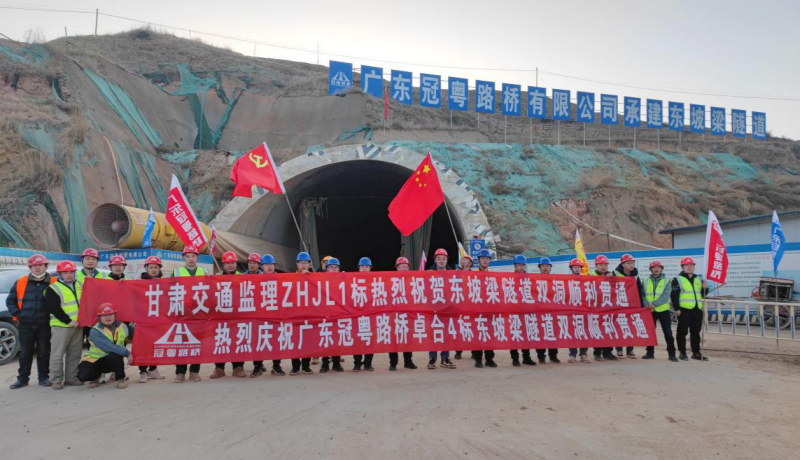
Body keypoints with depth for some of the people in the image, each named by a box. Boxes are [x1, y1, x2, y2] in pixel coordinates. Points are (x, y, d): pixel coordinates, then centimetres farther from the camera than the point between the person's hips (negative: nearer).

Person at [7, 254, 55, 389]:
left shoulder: (53, 283, -2)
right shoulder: (20, 282, 4)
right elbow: (10, 300, 11)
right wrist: (17, 314, 1)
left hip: (44, 325, -1)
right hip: (25, 325, 1)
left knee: (43, 352, 6)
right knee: (25, 352, 9)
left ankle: (43, 378, 14)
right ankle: (22, 379, 17)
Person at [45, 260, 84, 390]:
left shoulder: (79, 286, 13)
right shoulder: (53, 289, -5)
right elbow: (54, 309, -13)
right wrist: (69, 321, -17)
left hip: (78, 326, 5)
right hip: (61, 326, -5)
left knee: (74, 354, 9)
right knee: (58, 354, -2)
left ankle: (71, 377, 18)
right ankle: (56, 380, 6)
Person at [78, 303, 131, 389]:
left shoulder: (122, 327, -2)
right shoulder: (95, 331, -20)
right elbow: (109, 347, -30)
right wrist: (126, 353, -30)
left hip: (113, 361, 2)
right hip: (94, 360, -2)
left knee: (116, 355, -35)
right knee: (83, 375, -30)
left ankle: (120, 378, -8)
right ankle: (96, 376, 9)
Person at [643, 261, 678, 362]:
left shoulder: (667, 281, -2)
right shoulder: (646, 281, 7)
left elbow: (665, 296, -14)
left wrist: (654, 304, -26)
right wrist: (646, 304, -17)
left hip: (663, 310, -3)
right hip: (650, 310, 3)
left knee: (668, 332, -2)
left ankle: (671, 353, 5)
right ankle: (650, 352, 19)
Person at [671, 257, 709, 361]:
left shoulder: (699, 279, 15)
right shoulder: (678, 279, -3)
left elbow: (702, 294, 20)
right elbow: (674, 295, -9)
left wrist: (705, 288, -2)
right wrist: (676, 308, -15)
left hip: (697, 309, 5)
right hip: (684, 310, -5)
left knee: (696, 332, 11)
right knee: (682, 331, 0)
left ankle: (696, 352, 18)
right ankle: (682, 353, 7)